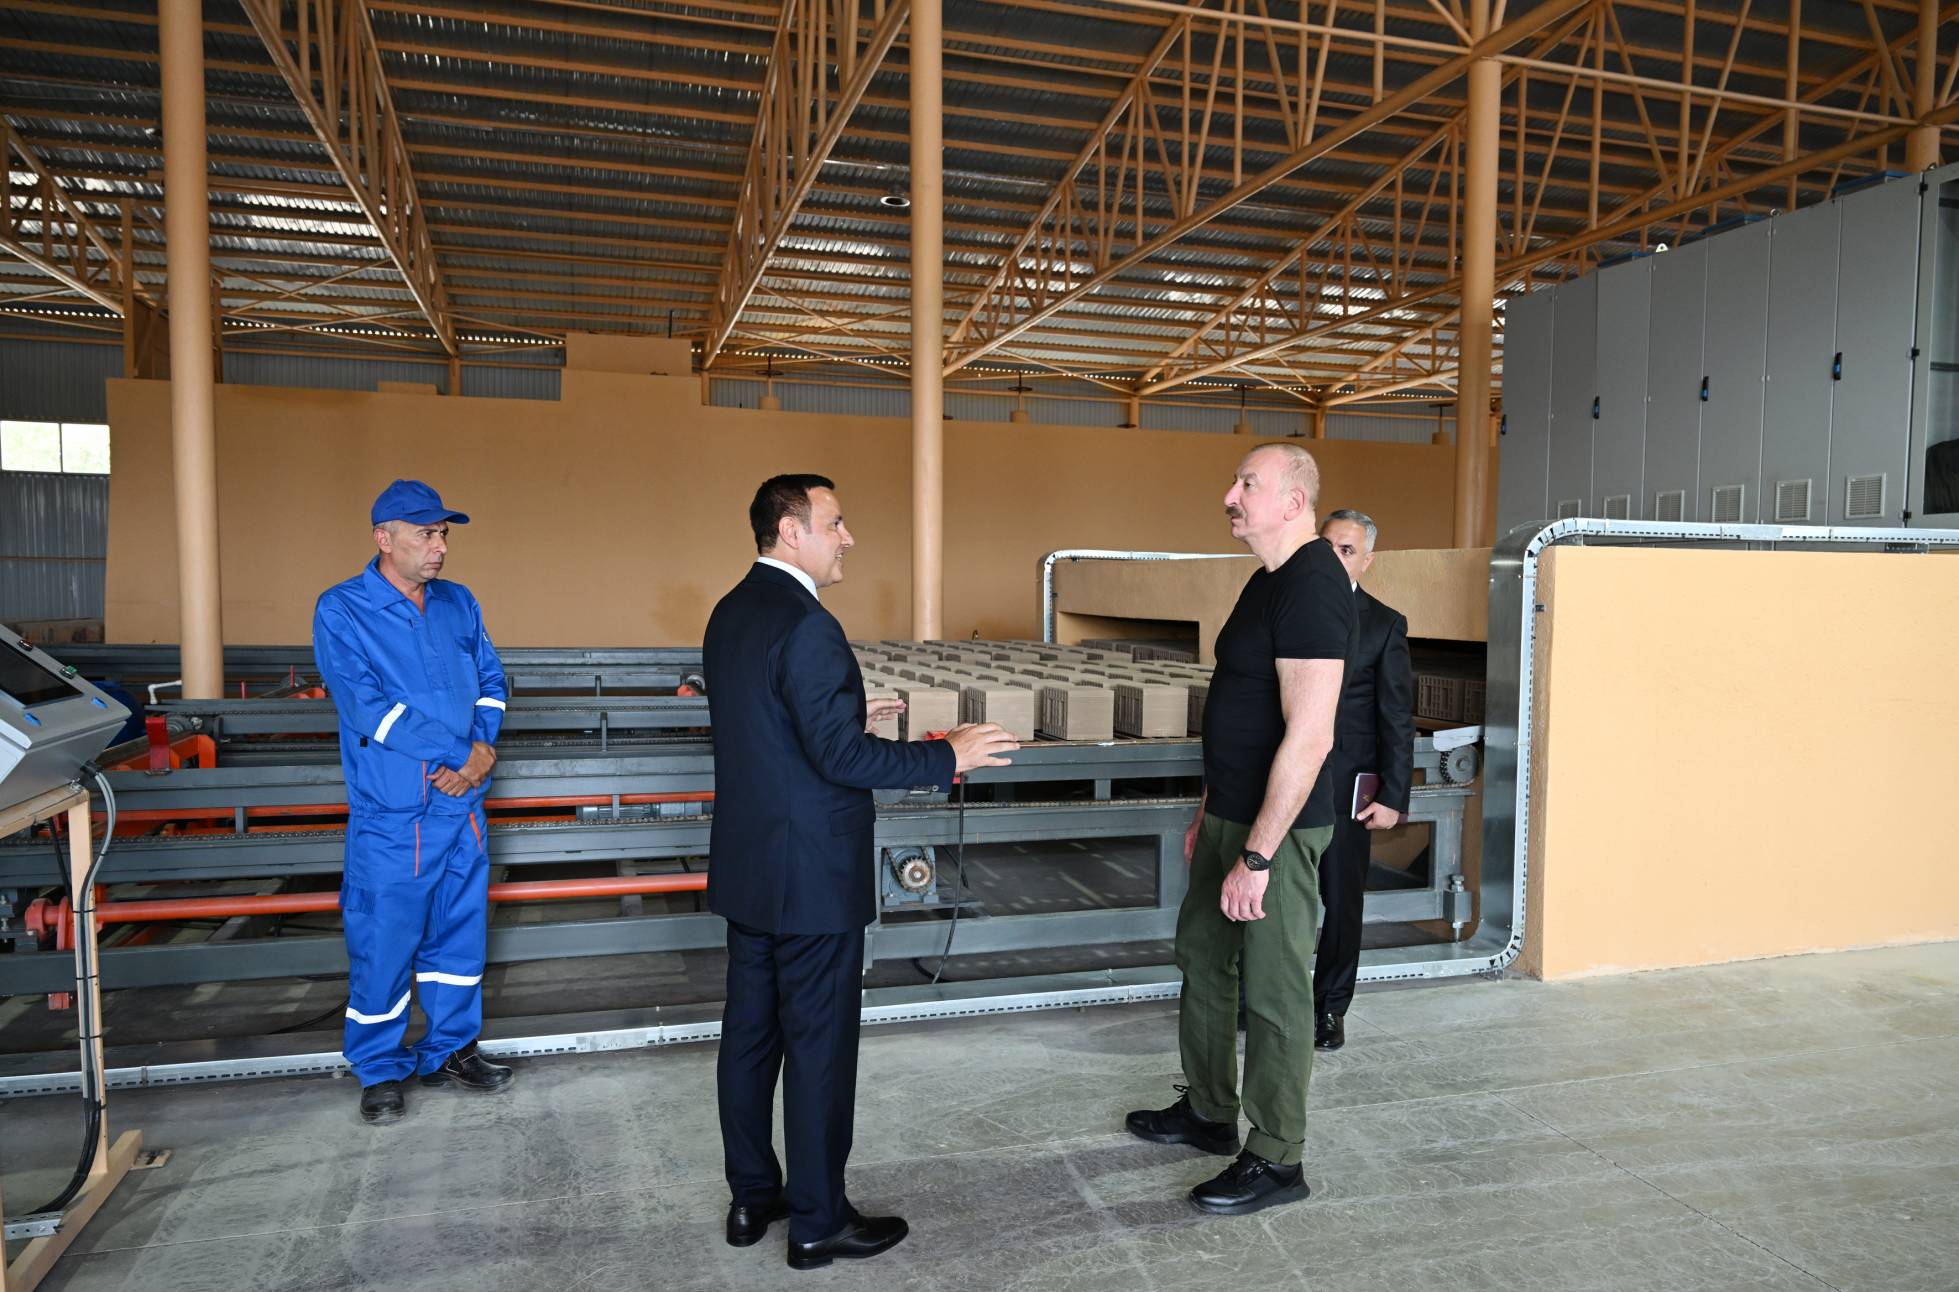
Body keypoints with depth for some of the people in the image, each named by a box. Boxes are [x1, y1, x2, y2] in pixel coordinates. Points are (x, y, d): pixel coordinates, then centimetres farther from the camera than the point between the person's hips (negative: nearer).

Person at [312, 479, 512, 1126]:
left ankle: (450, 1048, 30)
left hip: (461, 805, 5)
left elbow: (491, 680, 9)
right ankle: (380, 1069, 23)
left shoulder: (459, 603, 7)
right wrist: (457, 755, -17)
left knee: (459, 928, 14)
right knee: (383, 940, 5)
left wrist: (483, 746, -9)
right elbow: (367, 706, -16)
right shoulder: (341, 610, -8)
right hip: (390, 813, -5)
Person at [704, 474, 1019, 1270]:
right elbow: (842, 756, -24)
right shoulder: (805, 624, -22)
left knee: (751, 1030, 17)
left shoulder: (730, 614, 7)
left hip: (747, 866, 9)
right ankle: (819, 1222, 18)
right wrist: (948, 757, -16)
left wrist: (841, 724, 21)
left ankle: (751, 1197, 31)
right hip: (810, 874, -9)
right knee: (820, 1045, 4)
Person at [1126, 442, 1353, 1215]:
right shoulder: (1270, 579, 11)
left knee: (1273, 991, 3)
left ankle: (1275, 1162, 20)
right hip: (1233, 813, 10)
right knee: (1201, 955, 20)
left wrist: (1257, 855, -24)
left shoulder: (1312, 587, -20)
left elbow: (1309, 735, -26)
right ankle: (1209, 1111, 38)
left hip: (1276, 826, -10)